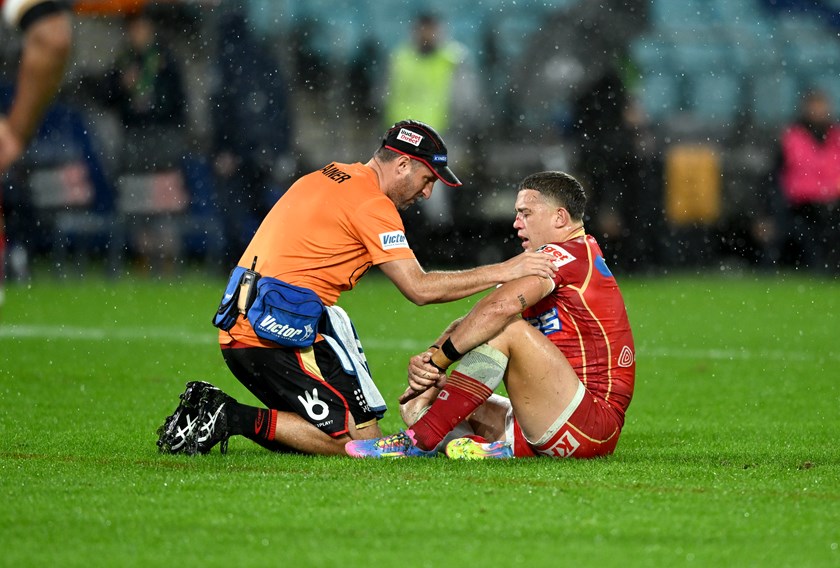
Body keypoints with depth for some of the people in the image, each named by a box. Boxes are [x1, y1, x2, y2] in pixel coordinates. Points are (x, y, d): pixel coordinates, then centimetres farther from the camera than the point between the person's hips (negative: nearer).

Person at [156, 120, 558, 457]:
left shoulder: (327, 178, 19)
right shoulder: (371, 201, -8)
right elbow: (419, 288, -12)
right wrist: (503, 272, -7)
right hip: (279, 334, -9)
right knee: (361, 441, -8)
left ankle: (212, 410, 4)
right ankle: (235, 419, -13)